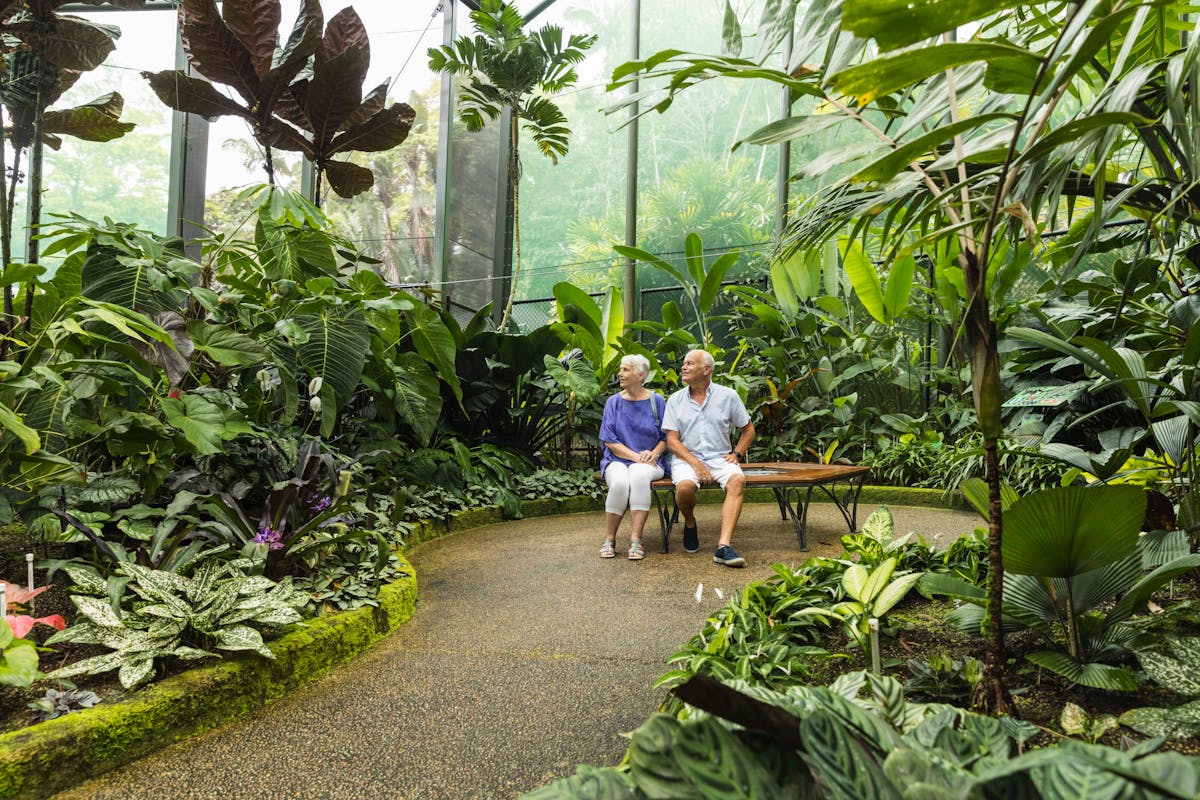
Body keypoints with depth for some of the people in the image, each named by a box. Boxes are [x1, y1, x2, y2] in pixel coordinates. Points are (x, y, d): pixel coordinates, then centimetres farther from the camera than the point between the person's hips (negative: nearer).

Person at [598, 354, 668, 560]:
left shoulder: (656, 401, 8)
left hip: (649, 461, 0)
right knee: (619, 482, -34)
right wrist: (636, 456, -12)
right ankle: (609, 539, -18)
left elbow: (666, 437, 8)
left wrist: (654, 454, -12)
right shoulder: (614, 402, 7)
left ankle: (636, 539, -32)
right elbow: (610, 441, 1)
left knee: (639, 476, -36)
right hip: (618, 460, 0)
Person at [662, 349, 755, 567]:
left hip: (719, 457, 1)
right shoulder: (675, 400, 8)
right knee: (685, 486, -33)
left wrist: (736, 454, -2)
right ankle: (690, 524, 2)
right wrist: (695, 463, -15)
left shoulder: (728, 396, 8)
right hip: (686, 458, 0)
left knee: (737, 480, -32)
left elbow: (748, 430, 16)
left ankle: (724, 546, -40)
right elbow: (672, 440, 0)